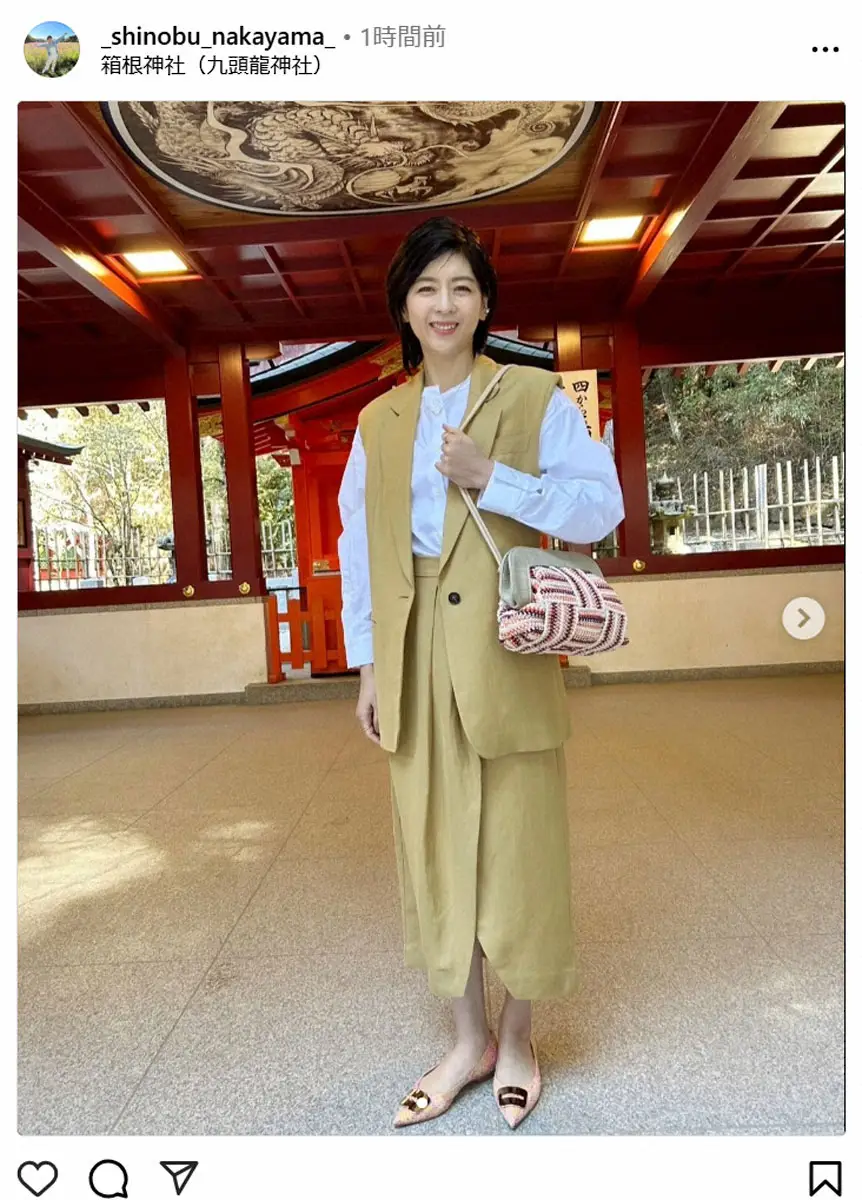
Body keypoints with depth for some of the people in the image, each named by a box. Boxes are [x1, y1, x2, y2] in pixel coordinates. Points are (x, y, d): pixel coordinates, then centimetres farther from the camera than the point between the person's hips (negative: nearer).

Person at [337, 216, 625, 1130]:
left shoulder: (534, 397, 2)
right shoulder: (377, 422, 12)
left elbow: (601, 506, -6)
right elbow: (358, 546, 11)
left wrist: (490, 477, -16)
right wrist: (367, 665, 7)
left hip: (505, 653, -3)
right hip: (416, 660, 4)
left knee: (516, 843, 5)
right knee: (433, 843, 10)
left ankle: (517, 1038, 29)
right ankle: (467, 1040, 30)